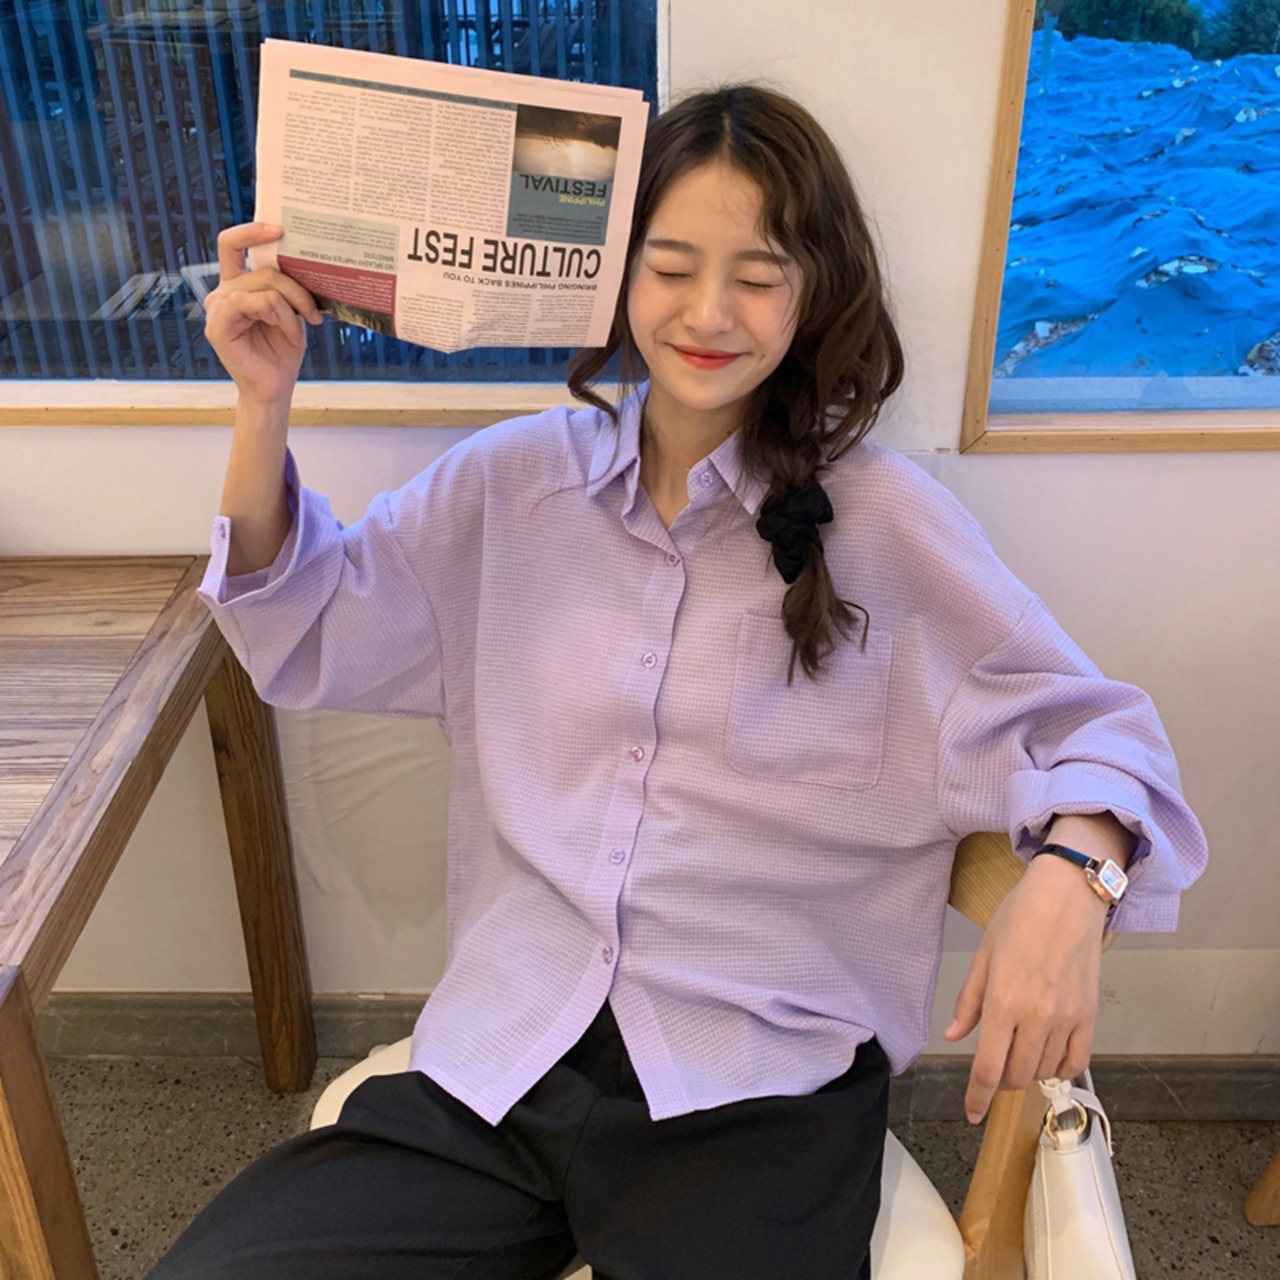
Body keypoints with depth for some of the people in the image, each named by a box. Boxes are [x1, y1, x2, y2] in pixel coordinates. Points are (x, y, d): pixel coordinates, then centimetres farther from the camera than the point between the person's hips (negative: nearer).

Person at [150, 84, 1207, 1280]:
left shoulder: (880, 518, 0)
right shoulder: (513, 478, 9)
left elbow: (1087, 726, 2)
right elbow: (310, 633, 12)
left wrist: (1072, 872, -20)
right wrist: (265, 404, -2)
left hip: (762, 1089, -2)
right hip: (494, 1058, 3)